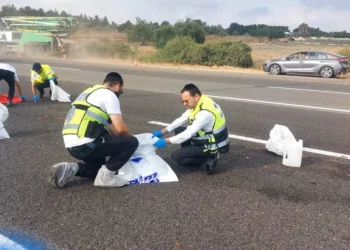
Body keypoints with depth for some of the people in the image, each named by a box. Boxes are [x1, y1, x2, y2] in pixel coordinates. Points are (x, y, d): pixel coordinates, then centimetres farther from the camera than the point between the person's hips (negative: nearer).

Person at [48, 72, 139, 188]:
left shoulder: (90, 92, 24)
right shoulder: (109, 95, -4)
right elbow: (120, 128, -8)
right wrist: (129, 137, 13)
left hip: (71, 145, 9)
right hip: (85, 144, -9)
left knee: (98, 168, 30)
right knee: (132, 142, 0)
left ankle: (69, 169, 9)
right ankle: (106, 176, 1)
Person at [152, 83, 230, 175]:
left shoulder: (205, 112, -31)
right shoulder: (197, 103, -3)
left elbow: (189, 134, -28)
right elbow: (181, 120, 6)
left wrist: (166, 141, -22)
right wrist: (162, 132, 1)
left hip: (215, 146, -9)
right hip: (208, 139, 9)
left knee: (176, 156, -8)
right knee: (178, 130, 12)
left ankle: (209, 160, -6)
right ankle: (193, 155, 11)